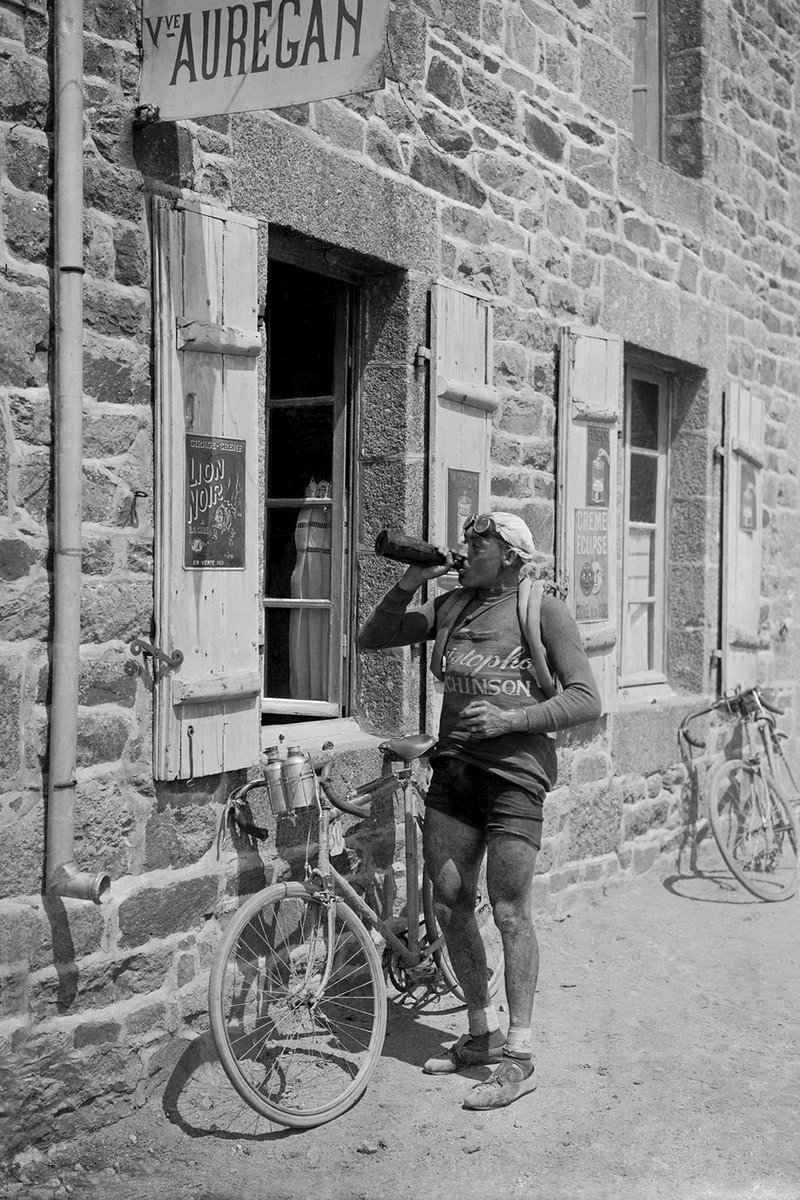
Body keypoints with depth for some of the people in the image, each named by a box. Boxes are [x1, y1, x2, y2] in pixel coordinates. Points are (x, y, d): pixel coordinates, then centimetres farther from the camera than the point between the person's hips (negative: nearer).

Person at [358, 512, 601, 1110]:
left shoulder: (544, 611, -2)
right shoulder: (451, 606, 13)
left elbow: (587, 700, -8)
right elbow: (372, 638, 16)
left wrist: (509, 719, -18)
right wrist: (408, 585, 1)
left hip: (515, 771, -6)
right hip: (454, 767, 6)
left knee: (510, 911, -5)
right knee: (449, 905, 8)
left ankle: (519, 1055, 5)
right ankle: (482, 1032, 25)